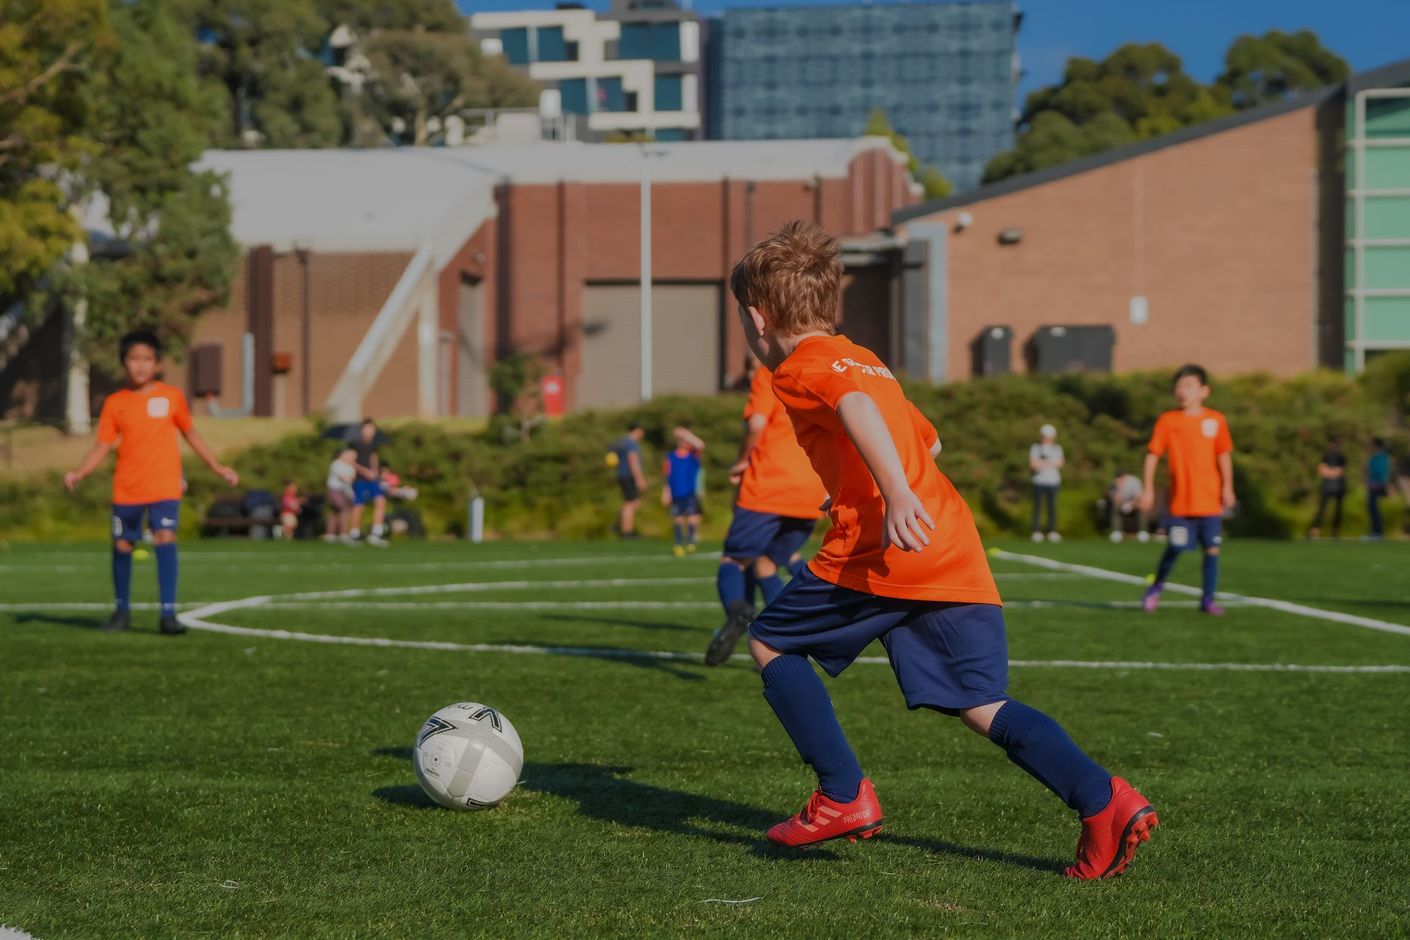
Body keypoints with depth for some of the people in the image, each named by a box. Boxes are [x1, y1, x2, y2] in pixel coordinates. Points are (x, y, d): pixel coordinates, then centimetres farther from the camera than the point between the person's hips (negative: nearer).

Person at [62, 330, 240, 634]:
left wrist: (217, 467, 14)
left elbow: (190, 433, 15)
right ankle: (122, 610, 26)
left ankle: (168, 614, -14)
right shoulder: (115, 403, 2)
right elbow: (102, 446, 1)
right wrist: (78, 473, -14)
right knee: (122, 545, 6)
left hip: (165, 486, -1)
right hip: (127, 488, 1)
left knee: (165, 539, -17)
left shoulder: (172, 396, 3)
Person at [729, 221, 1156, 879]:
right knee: (981, 706, 5)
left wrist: (896, 495, -31)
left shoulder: (800, 368, 2)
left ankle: (843, 796, 4)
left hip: (884, 552, -8)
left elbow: (855, 405, -20)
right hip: (959, 557, 8)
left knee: (769, 643, 11)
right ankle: (1105, 800, -14)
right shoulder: (864, 361, 29)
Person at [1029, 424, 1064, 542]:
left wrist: (1042, 463, -6)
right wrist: (1051, 463, -3)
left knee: (1052, 506, -2)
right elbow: (1033, 464, -6)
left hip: (1053, 480, 3)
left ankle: (1052, 531, 0)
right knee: (1038, 506, -6)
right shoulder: (1036, 448, 5)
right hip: (1039, 481, -3)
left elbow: (1060, 463, 4)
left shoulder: (1057, 448, 15)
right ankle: (1036, 531, -6)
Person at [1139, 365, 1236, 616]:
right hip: (1180, 501, -1)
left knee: (1212, 549, 0)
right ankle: (1156, 587, 24)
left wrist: (1227, 487, 2)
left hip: (1210, 501, 1)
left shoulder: (1216, 420, 2)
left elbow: (1224, 455, 8)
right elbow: (1153, 454, 1)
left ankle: (1208, 599, 11)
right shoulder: (1167, 420, -1)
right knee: (1174, 548, 0)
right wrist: (1148, 489, -4)